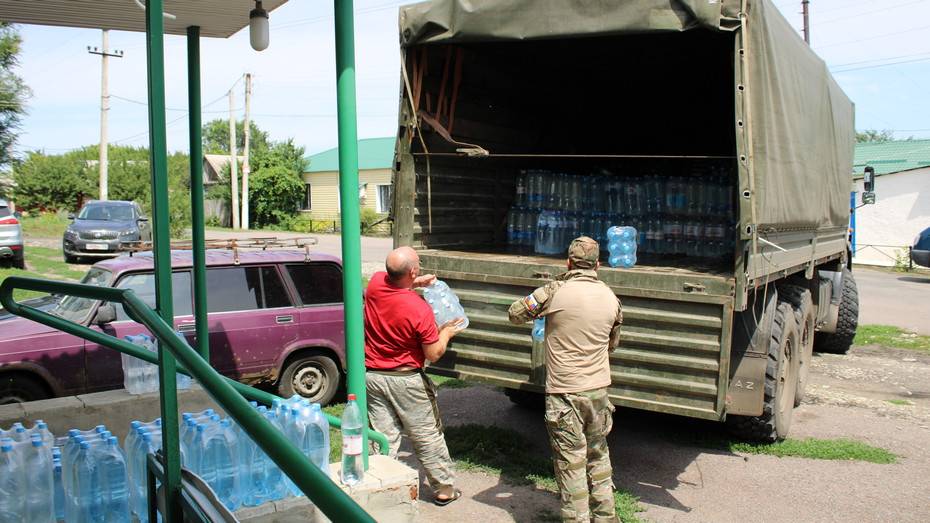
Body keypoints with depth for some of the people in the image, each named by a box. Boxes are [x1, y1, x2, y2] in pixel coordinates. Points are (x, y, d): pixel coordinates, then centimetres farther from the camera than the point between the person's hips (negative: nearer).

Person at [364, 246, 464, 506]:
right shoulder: (420, 309, -24)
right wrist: (446, 332, 4)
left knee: (384, 438, 11)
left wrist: (415, 283, 8)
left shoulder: (375, 283, -9)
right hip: (406, 381, -4)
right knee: (428, 437, 11)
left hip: (372, 375, 5)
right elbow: (433, 354, -13)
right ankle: (444, 489, 25)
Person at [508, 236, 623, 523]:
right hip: (598, 391, 6)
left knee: (571, 462, 3)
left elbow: (515, 314, 0)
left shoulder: (555, 291, -14)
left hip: (565, 393, -5)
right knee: (598, 455, 22)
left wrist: (539, 308, 16)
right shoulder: (611, 298, 3)